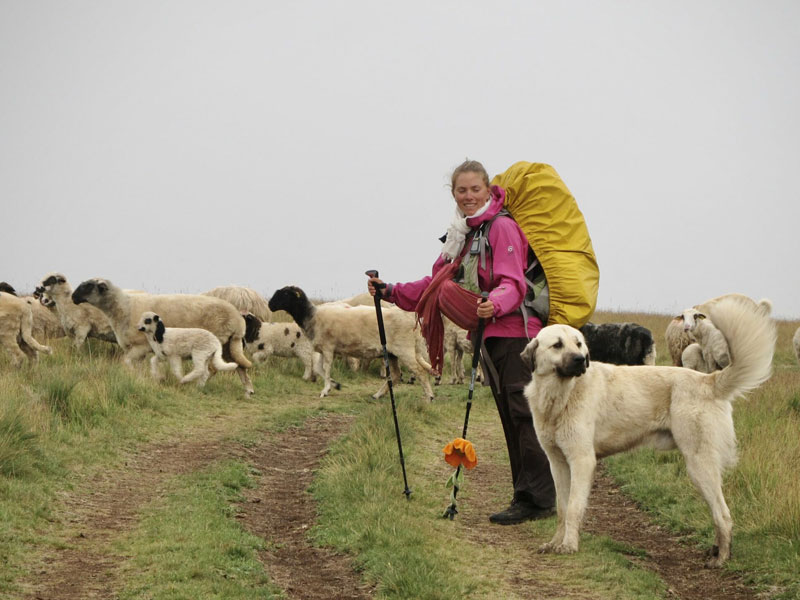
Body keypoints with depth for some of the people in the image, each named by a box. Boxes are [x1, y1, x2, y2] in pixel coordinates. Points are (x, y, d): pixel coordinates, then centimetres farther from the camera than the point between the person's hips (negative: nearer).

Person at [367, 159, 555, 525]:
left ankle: (537, 498, -11)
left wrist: (495, 303, -41)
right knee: (509, 417, 9)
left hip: (514, 333, -9)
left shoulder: (502, 227, -9)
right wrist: (391, 292, 12)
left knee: (524, 414, -11)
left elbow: (512, 283, -21)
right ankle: (526, 495, 13)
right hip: (489, 334, 9)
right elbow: (437, 284, 21)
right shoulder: (463, 234, 18)